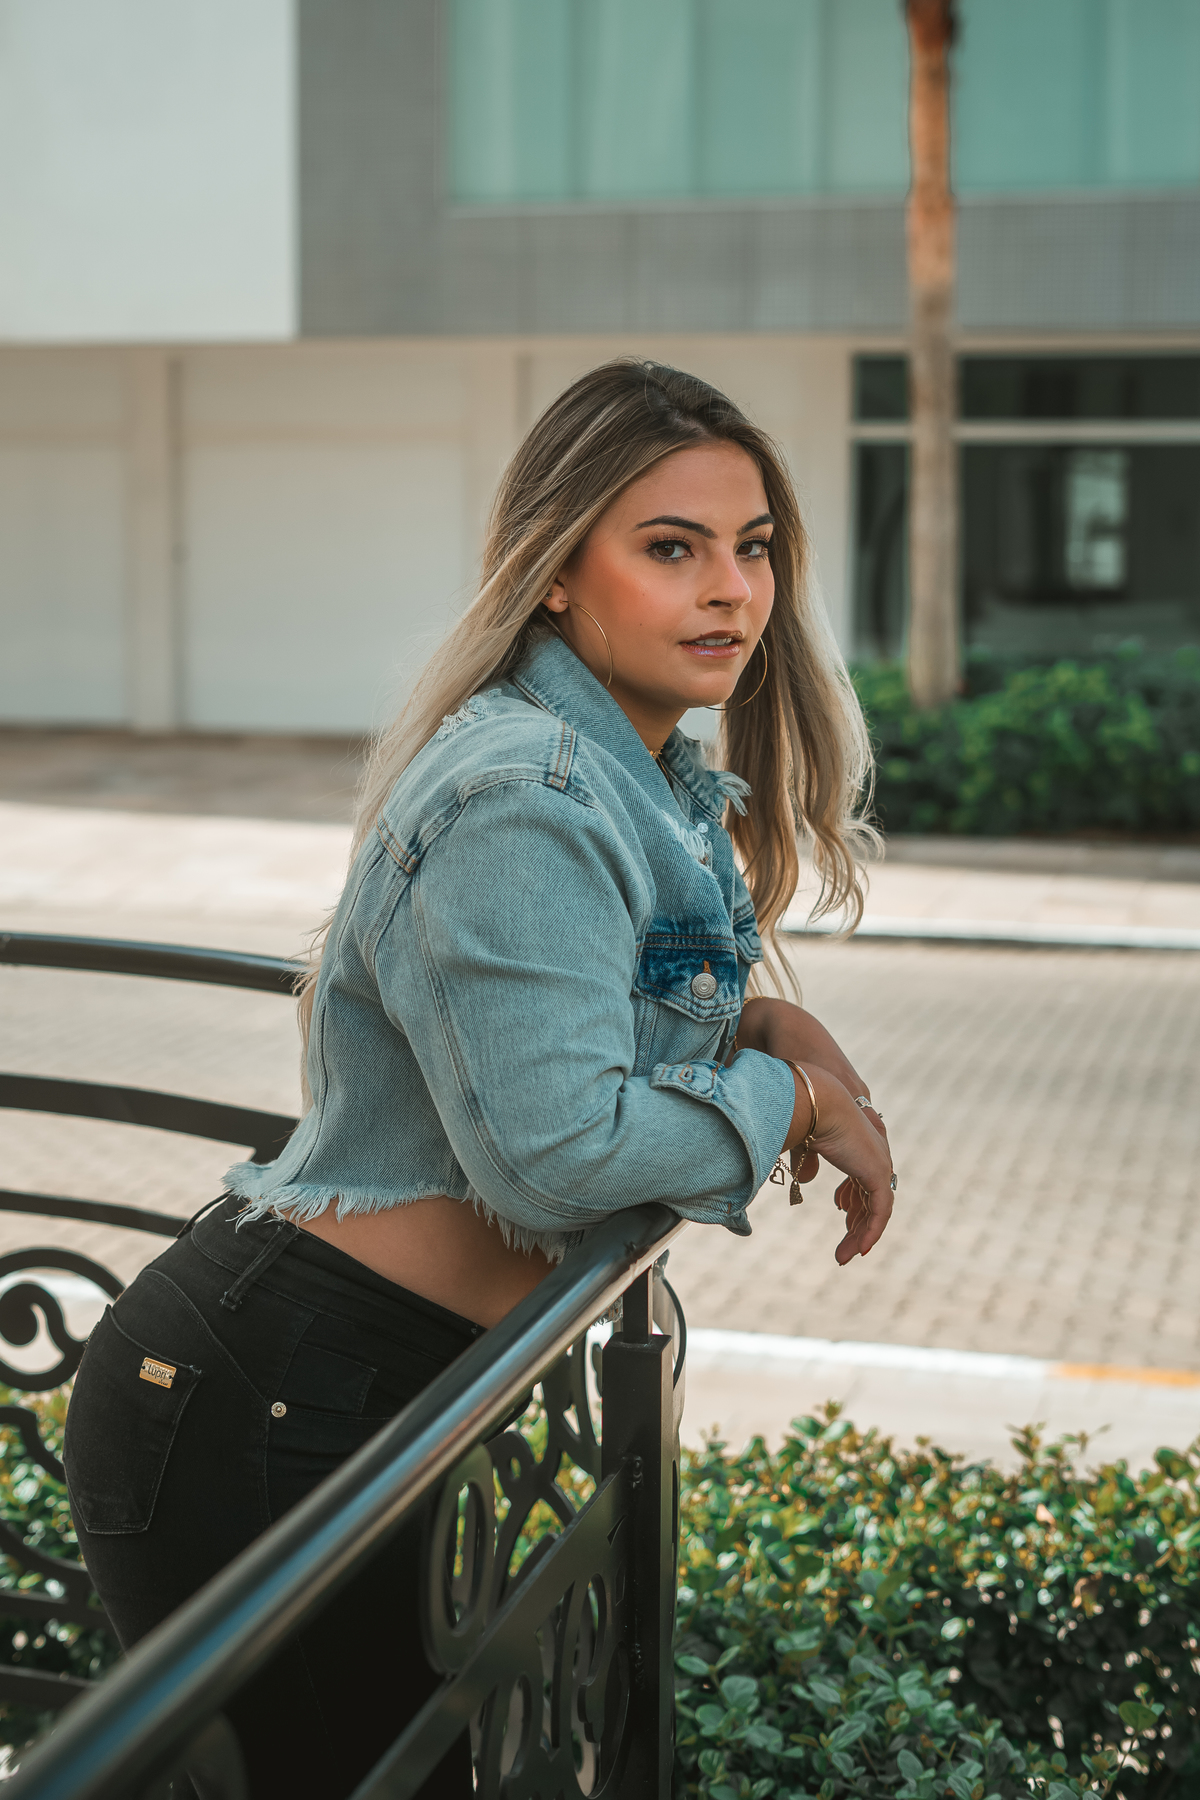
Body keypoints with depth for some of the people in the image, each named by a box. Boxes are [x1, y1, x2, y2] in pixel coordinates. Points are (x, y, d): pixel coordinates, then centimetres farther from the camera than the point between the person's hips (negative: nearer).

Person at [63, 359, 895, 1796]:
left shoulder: (649, 784, 10)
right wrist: (799, 1096, -12)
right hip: (257, 1406, -10)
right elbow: (554, 1143, -27)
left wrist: (765, 1022, 3)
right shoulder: (526, 801, -22)